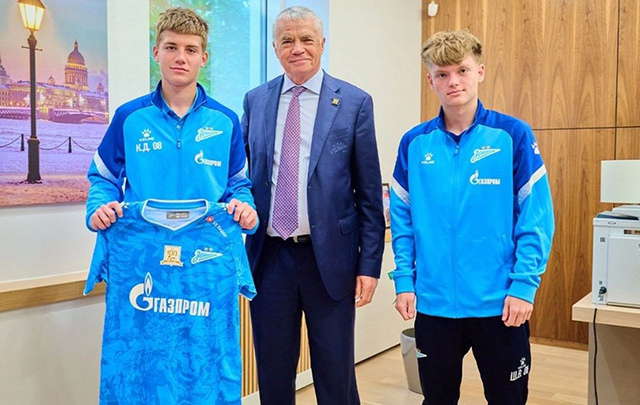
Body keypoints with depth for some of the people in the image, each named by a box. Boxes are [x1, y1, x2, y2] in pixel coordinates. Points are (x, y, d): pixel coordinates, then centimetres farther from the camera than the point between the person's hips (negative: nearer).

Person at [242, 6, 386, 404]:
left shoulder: (355, 102, -2)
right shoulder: (256, 101, 7)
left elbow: (369, 192, -2)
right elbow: (243, 175, 13)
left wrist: (370, 264, -5)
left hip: (329, 257, -2)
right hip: (269, 256, 3)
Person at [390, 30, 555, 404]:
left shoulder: (513, 135, -6)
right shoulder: (415, 143, 2)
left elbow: (537, 218, -6)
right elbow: (402, 219, 5)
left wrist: (524, 286, -12)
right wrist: (404, 281, -1)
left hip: (500, 304, -2)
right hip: (434, 303, 2)